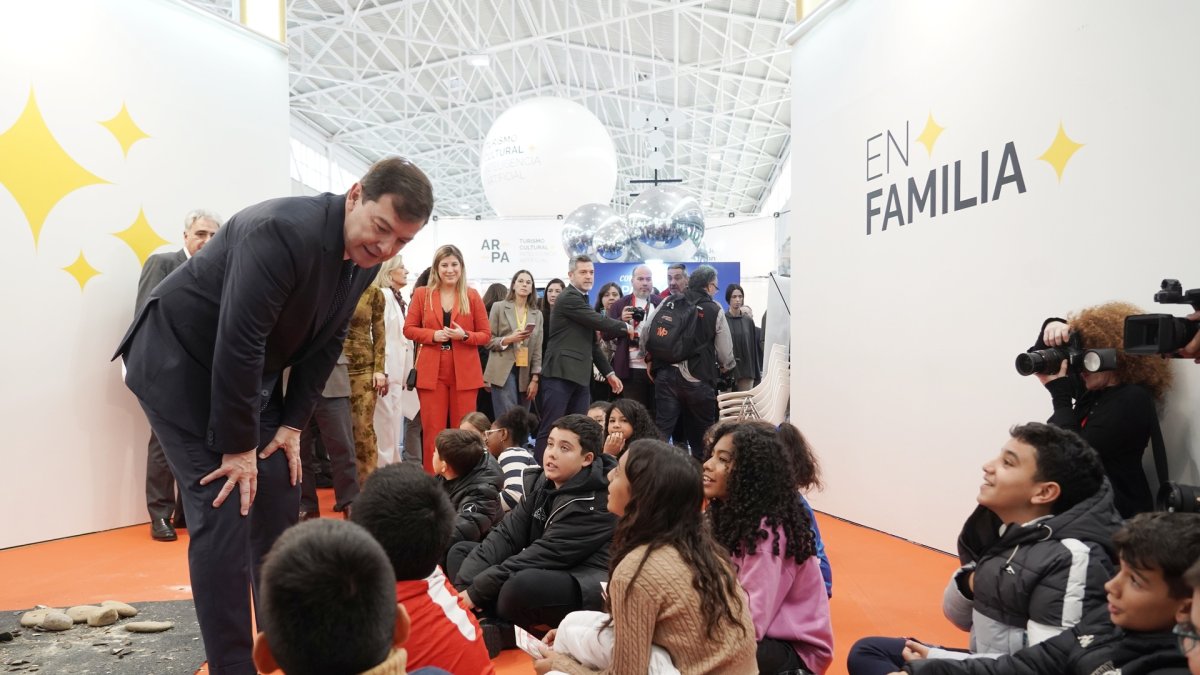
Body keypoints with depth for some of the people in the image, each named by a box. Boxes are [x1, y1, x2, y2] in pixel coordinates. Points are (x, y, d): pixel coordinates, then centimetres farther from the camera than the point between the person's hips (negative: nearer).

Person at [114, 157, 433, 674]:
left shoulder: (365, 258, -7)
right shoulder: (281, 231, -32)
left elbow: (324, 343, 2)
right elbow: (237, 343, -32)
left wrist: (292, 423, -1)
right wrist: (237, 446, -24)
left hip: (250, 375, 8)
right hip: (179, 364, -8)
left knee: (280, 499, 7)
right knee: (223, 510, -13)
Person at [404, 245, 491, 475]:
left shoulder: (472, 296, 3)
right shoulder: (422, 294, 5)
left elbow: (486, 334, 5)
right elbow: (409, 329, 6)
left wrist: (465, 335, -14)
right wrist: (433, 335, -11)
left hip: (465, 373, 0)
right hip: (431, 372, 0)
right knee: (433, 430, 2)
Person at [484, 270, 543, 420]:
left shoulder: (537, 314, 12)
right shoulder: (499, 307, 3)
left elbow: (537, 349, 9)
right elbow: (488, 341, 2)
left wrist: (535, 378, 2)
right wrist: (508, 339, -16)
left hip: (525, 373, 4)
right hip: (503, 371, -4)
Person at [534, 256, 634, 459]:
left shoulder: (582, 300, 21)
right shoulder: (569, 298, -8)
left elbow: (591, 342, 24)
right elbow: (600, 322, -14)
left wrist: (608, 373, 20)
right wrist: (625, 327, 4)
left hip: (579, 376, 9)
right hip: (561, 373, -9)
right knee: (550, 429, -9)